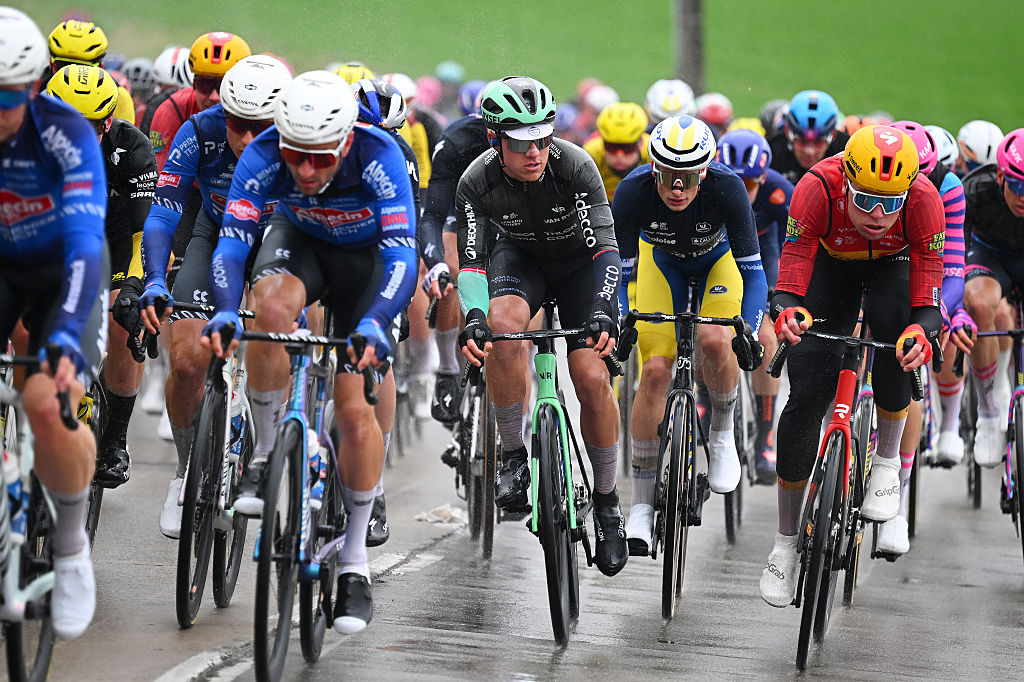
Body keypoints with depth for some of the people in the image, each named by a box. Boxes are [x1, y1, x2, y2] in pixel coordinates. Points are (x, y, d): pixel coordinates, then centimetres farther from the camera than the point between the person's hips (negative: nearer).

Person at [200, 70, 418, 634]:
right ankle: (266, 455, -16)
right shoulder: (263, 156, -30)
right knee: (271, 306, -35)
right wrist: (225, 311, -53)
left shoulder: (380, 158, -36)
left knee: (355, 409, -10)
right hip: (299, 239, 1)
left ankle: (354, 562, 5)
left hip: (366, 255, -1)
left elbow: (402, 255, -41)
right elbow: (232, 242, -35)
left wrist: (374, 324, -58)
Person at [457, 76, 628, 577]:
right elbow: (471, 262, -25)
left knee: (591, 376, -17)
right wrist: (474, 317, -45)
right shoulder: (477, 183, -25)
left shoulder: (575, 166, -30)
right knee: (503, 324, -33)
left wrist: (603, 312, -48)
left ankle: (607, 503, 3)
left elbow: (606, 247, -33)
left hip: (579, 261, -1)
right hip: (519, 257, 1)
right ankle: (513, 455, -17)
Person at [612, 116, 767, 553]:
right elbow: (619, 271, -26)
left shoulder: (727, 188, -36)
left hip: (719, 257, -1)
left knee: (713, 341, -29)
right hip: (663, 258, 1)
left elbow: (752, 271, -32)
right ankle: (641, 505, -5)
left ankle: (722, 434, 2)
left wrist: (749, 332, -44)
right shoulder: (633, 191, -34)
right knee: (655, 370, -14)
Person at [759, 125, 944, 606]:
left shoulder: (923, 198, -36)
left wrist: (922, 330, -56)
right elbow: (789, 284, -35)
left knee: (895, 333, -34)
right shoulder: (818, 188, -37)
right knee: (808, 393, -10)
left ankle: (887, 460, -7)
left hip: (894, 264, 0)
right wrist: (786, 311, -58)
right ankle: (786, 542, 5)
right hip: (832, 262, 0)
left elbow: (927, 301, -33)